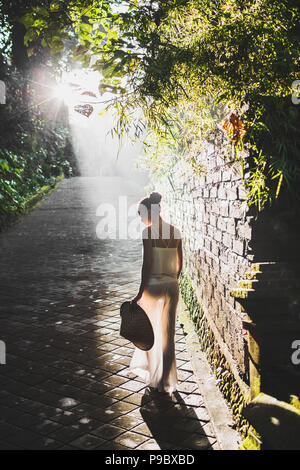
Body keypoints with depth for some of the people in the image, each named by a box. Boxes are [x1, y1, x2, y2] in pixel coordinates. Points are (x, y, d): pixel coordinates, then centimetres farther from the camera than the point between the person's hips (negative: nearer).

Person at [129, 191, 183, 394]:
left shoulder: (149, 232, -13)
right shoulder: (175, 232, 5)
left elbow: (148, 264, -17)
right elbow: (179, 264, 10)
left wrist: (141, 292, -13)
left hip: (153, 286, -5)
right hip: (172, 287, 5)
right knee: (168, 335, 12)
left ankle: (153, 375, 30)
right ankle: (167, 381, 18)